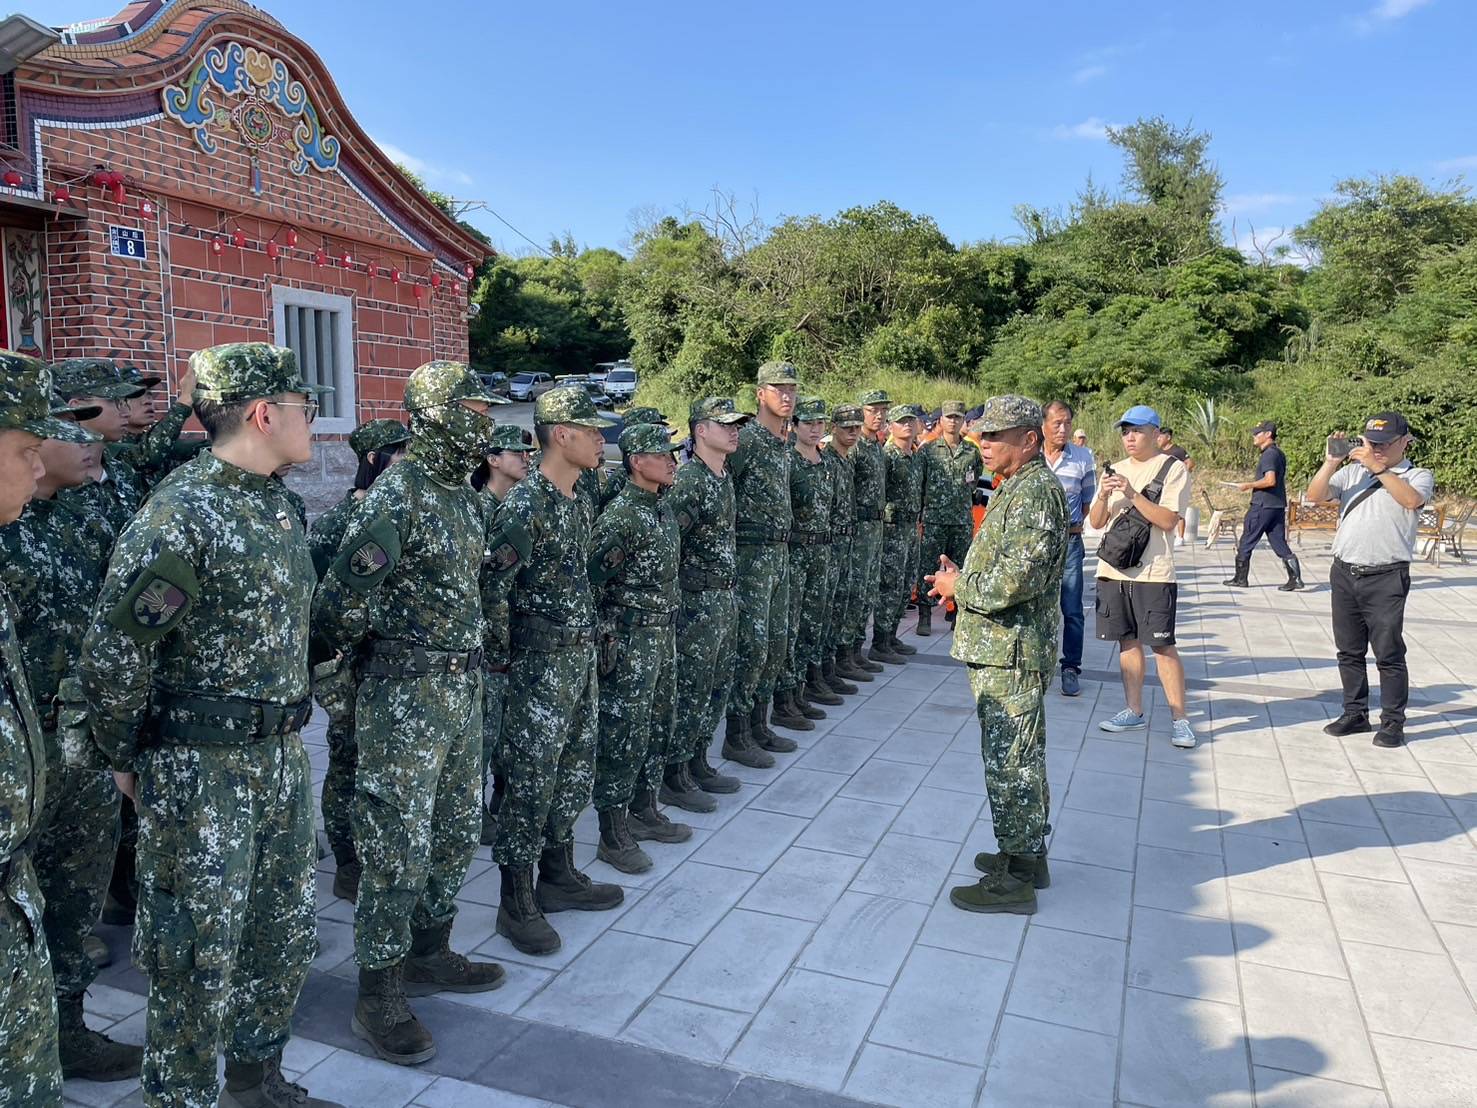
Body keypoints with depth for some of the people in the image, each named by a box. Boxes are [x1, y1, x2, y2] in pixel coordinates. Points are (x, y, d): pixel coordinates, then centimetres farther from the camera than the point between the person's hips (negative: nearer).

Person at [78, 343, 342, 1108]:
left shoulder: (277, 506, 7)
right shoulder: (180, 516, -19)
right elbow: (112, 657, -16)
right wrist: (127, 760, -5)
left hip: (281, 758, 8)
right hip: (201, 771, -8)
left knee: (288, 937, 19)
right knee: (199, 962, 7)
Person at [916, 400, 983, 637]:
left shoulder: (972, 451, 7)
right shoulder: (927, 450, 0)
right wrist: (922, 508, -1)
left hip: (963, 520, 3)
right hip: (934, 519, -2)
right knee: (927, 568, -1)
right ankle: (925, 617, 6)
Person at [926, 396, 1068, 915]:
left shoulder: (1035, 492, -18)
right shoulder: (1016, 488, 15)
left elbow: (1014, 580, -27)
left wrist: (958, 586, -12)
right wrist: (963, 577, 7)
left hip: (1010, 653, -11)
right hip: (1004, 648, 11)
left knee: (1010, 763, -2)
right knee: (1020, 758, 19)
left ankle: (1015, 879, 9)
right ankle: (1027, 854, 32)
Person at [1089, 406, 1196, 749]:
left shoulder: (1173, 469, -2)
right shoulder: (1115, 471, 14)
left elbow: (1168, 520, -13)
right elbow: (1096, 522, 10)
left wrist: (1132, 494, -19)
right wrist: (1104, 496, -9)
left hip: (1153, 572, -5)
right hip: (1113, 568, 5)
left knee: (1162, 644, -5)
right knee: (1128, 641, 10)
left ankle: (1179, 718, 3)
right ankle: (1134, 712, 18)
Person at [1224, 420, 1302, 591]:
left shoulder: (1269, 454, -15)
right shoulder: (1279, 453, 15)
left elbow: (1270, 480, -26)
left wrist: (1249, 485, -14)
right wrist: (1253, 484, 21)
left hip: (1263, 505, -9)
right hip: (1278, 505, 9)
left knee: (1246, 542, 3)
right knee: (1279, 543, 8)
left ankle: (1240, 578, 10)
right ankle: (1295, 578, 1)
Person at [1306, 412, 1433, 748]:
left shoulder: (1418, 476, 2)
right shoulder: (1353, 472, 11)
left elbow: (1412, 499, -21)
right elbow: (1315, 495, -1)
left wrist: (1377, 467, -19)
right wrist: (1331, 461, -12)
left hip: (1386, 579, -4)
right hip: (1344, 574, 4)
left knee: (1389, 653, 0)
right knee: (1349, 651, 12)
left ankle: (1393, 721, 10)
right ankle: (1355, 713, 23)